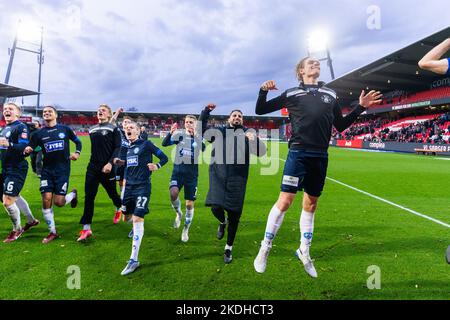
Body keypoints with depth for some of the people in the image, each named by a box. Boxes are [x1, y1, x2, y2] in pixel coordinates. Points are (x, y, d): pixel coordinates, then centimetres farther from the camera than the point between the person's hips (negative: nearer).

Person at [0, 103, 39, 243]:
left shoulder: (21, 127, -12)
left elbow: (24, 147, -25)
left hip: (17, 169, -9)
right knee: (15, 197, 20)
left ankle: (16, 230, 13)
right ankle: (31, 220, 38)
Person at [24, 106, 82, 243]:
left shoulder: (65, 129, 2)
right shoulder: (38, 133, 5)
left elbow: (78, 141, 14)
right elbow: (29, 149, 5)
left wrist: (77, 152, -4)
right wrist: (27, 150, -18)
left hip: (63, 169, -2)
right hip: (47, 170, 2)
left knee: (59, 202, -8)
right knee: (46, 201, -3)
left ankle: (73, 194, 29)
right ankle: (52, 232, 13)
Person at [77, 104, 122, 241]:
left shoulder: (113, 129, -3)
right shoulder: (92, 129, 13)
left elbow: (117, 148, -12)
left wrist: (110, 163, -21)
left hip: (107, 168, -4)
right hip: (93, 168, 4)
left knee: (112, 193, 11)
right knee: (88, 197, -5)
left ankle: (119, 208, 44)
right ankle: (86, 228, -2)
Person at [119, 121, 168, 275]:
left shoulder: (146, 144, -2)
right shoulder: (127, 148, 15)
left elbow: (164, 157, 0)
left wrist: (157, 166, -17)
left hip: (142, 187, -6)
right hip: (129, 186, 7)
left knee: (137, 219, -15)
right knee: (127, 217, 15)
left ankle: (134, 260, -12)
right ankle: (136, 229, 53)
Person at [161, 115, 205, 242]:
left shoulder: (199, 138, 2)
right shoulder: (180, 134, 1)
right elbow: (164, 144, -10)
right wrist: (170, 133, -30)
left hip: (192, 173, 1)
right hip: (178, 170, 0)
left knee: (189, 204, 5)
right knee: (173, 192, -27)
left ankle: (186, 230, 26)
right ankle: (178, 213, 6)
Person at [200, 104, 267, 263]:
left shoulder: (247, 133, 12)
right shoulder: (219, 131, 17)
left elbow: (261, 152, 2)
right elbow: (201, 130, 22)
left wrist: (254, 139, -19)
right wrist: (206, 112, 10)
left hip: (238, 176, 0)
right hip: (218, 173, 0)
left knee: (234, 214, 1)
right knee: (215, 206, -19)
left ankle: (228, 248, 22)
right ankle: (222, 222, 21)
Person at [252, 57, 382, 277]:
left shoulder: (330, 94, 17)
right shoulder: (292, 93, 6)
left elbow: (341, 125, 21)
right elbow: (260, 110, 7)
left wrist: (361, 108, 14)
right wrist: (263, 91, -10)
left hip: (320, 156, 4)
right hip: (298, 153, -4)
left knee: (311, 204, 12)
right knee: (285, 201, -10)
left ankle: (304, 252, 29)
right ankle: (264, 250, 7)